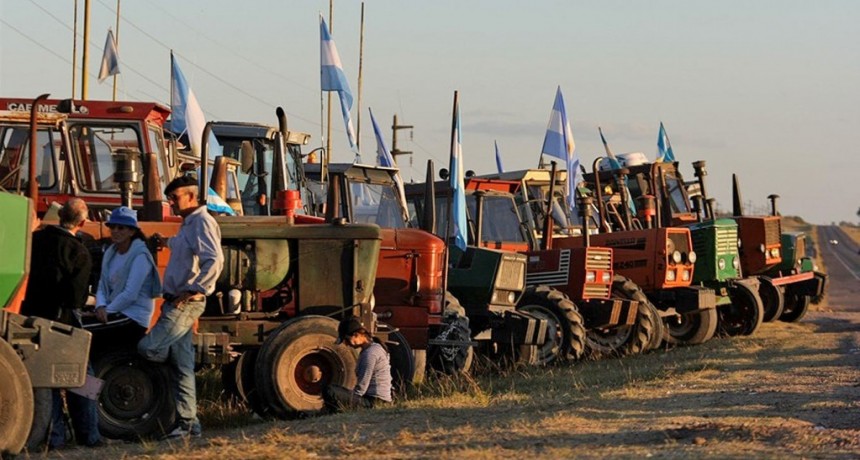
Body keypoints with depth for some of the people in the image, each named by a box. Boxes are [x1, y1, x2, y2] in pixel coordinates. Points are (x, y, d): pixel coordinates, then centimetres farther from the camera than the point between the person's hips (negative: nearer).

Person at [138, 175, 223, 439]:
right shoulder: (188, 224, 19)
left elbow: (214, 261, -24)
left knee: (148, 348, -15)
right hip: (176, 302, 10)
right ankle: (187, 423, 10)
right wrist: (166, 242, 37)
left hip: (185, 304, -10)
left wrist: (191, 291, -24)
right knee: (182, 366, 8)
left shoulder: (202, 222, -12)